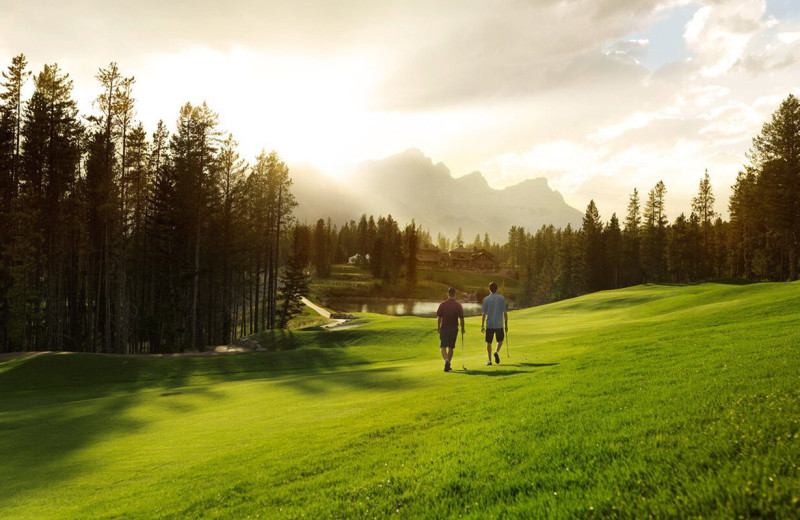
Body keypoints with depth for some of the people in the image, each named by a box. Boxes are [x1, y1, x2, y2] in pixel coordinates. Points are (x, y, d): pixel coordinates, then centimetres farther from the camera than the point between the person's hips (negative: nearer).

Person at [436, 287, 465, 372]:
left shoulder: (442, 304, -6)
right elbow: (461, 318, -5)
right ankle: (448, 365, 16)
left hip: (444, 328, -1)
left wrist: (438, 327, 7)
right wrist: (462, 328, 7)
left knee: (443, 347, 3)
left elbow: (439, 317, -5)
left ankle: (446, 361, -21)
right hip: (454, 328, 1)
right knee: (451, 347, 13)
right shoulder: (458, 305, -5)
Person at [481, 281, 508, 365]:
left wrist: (482, 326, 2)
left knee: (489, 342, 9)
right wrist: (506, 325, 5)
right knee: (500, 340, 19)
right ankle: (497, 351, -8)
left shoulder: (486, 299, -2)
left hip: (489, 325, 0)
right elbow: (505, 313, -3)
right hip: (499, 325, 0)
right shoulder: (502, 298, -1)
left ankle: (490, 360, 6)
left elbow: (484, 314, -3)